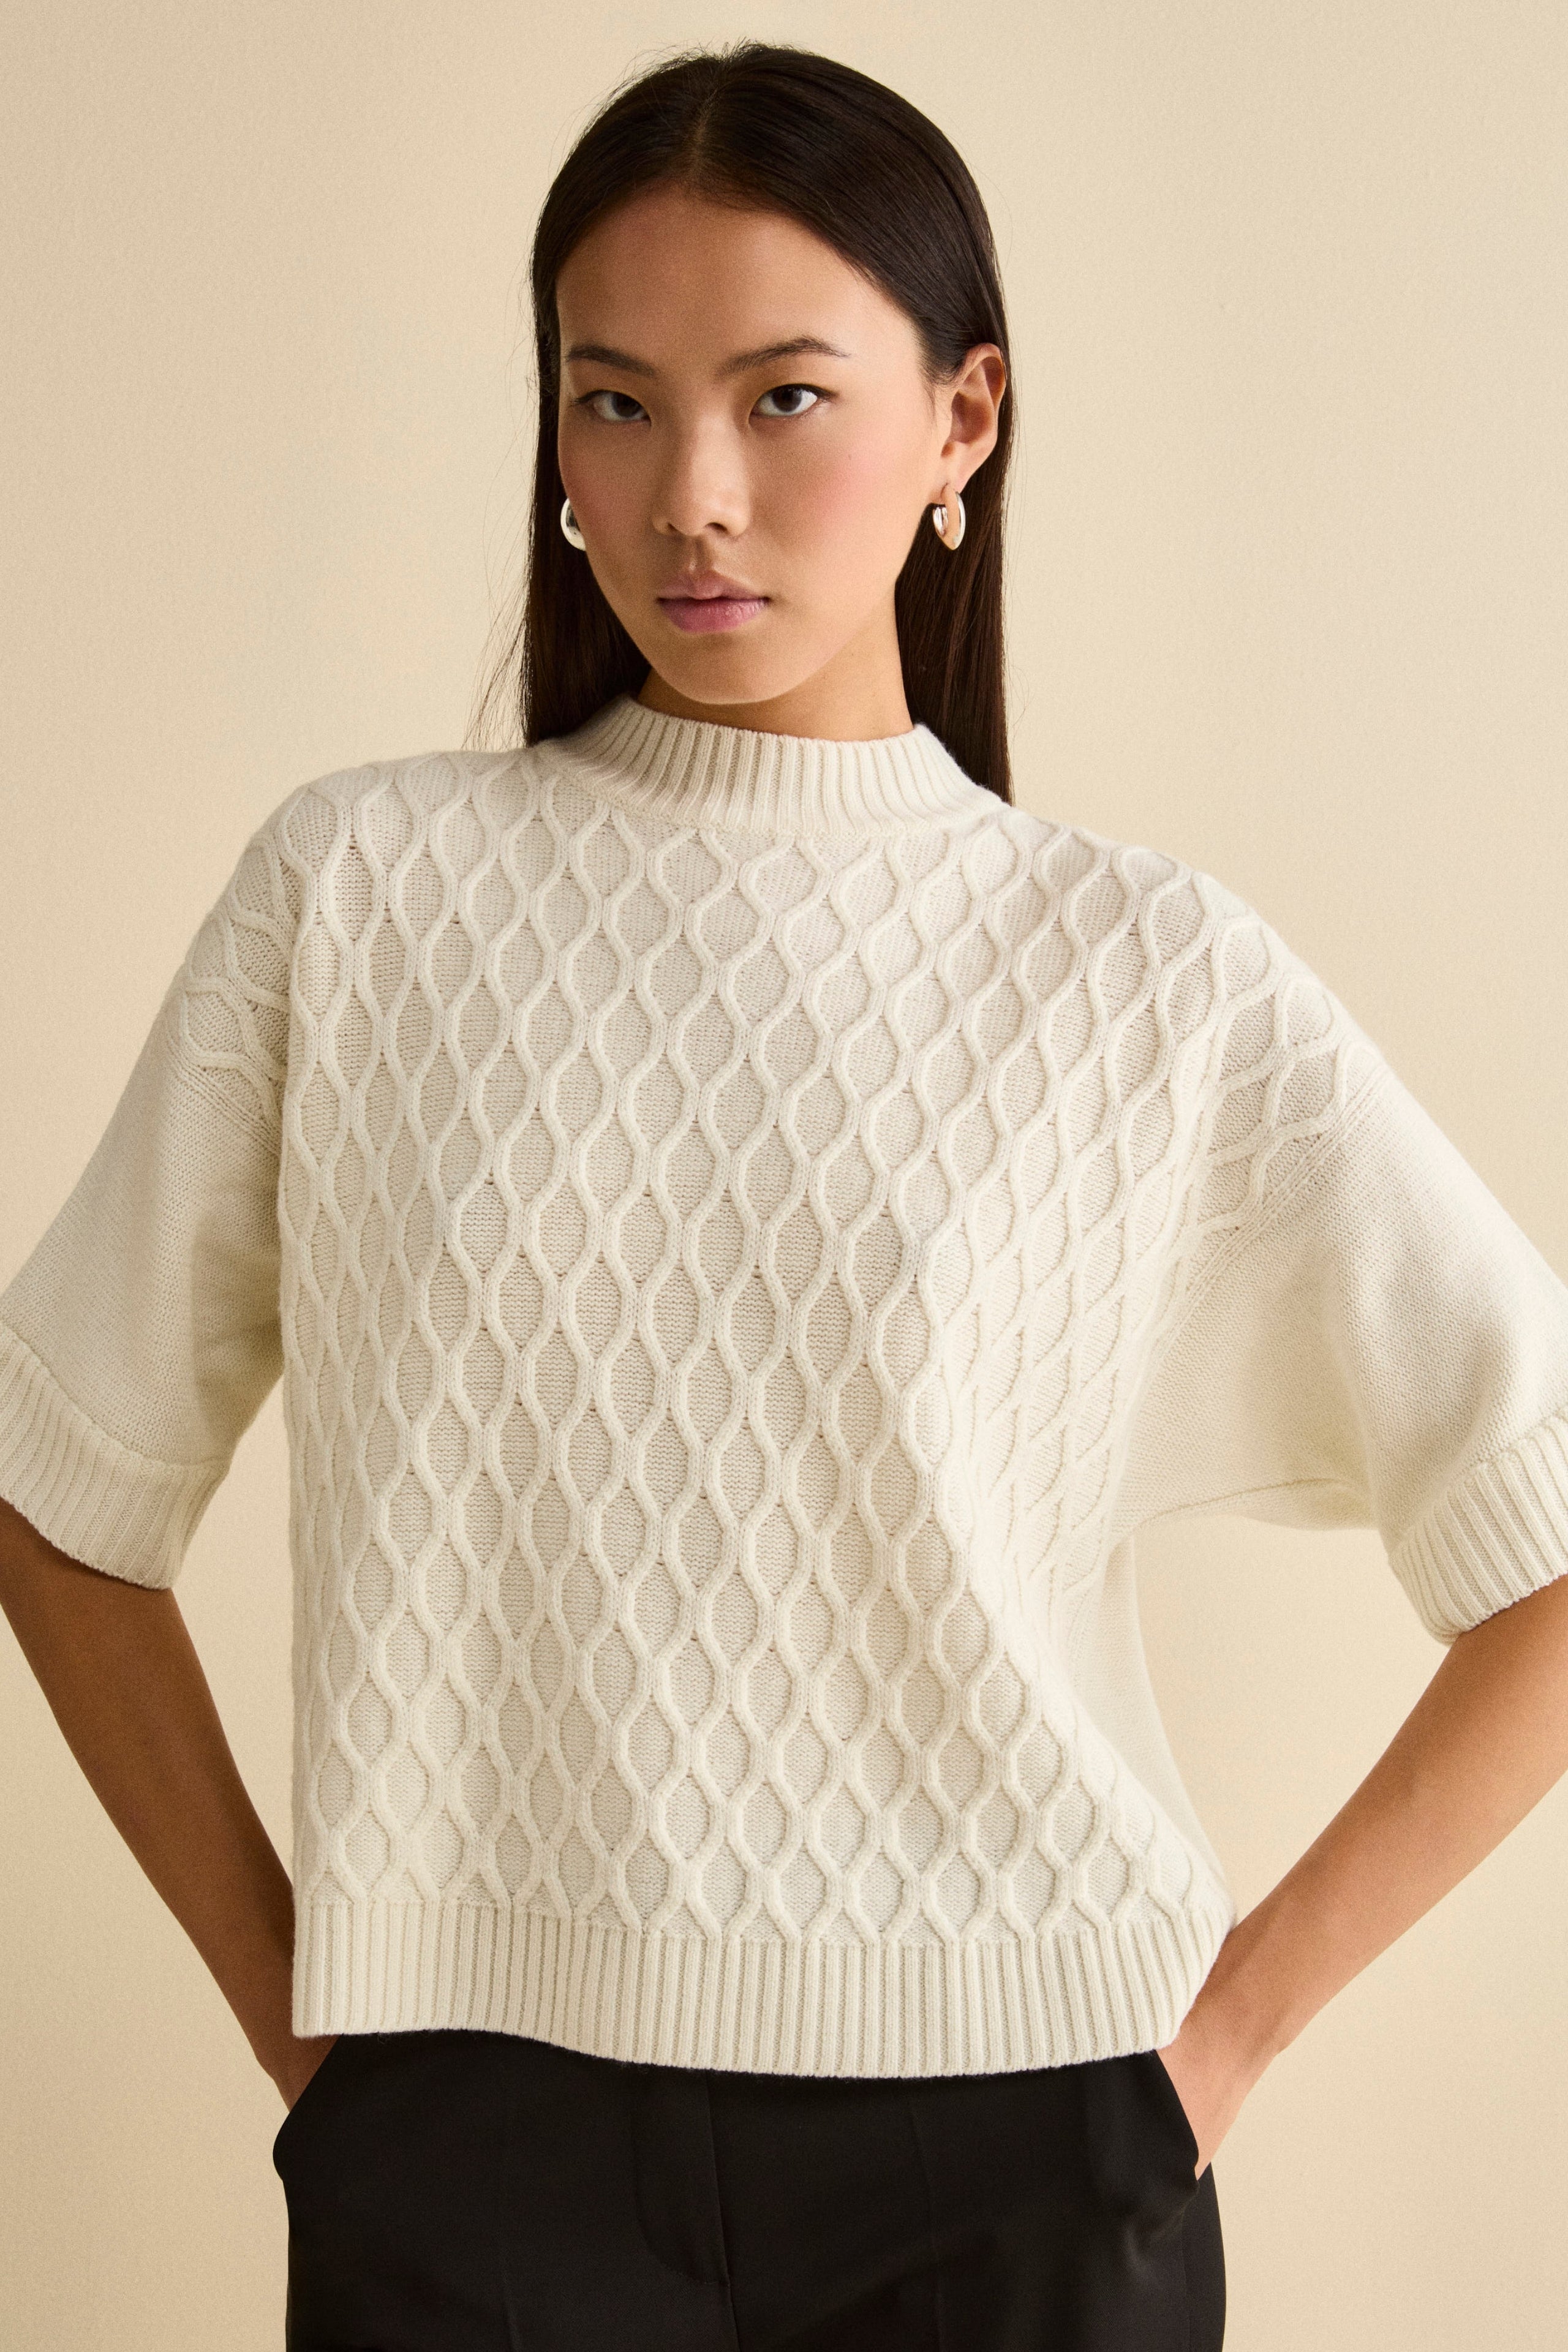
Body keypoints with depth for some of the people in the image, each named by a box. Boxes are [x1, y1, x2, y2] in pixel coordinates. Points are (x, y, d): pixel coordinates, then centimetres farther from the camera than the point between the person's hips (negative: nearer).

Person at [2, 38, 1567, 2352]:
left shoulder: (1149, 973, -3)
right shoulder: (359, 888, -1)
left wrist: (1241, 2009, -1)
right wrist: (285, 1990, 5)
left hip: (1010, 2155, 0)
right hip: (478, 2152, 0)